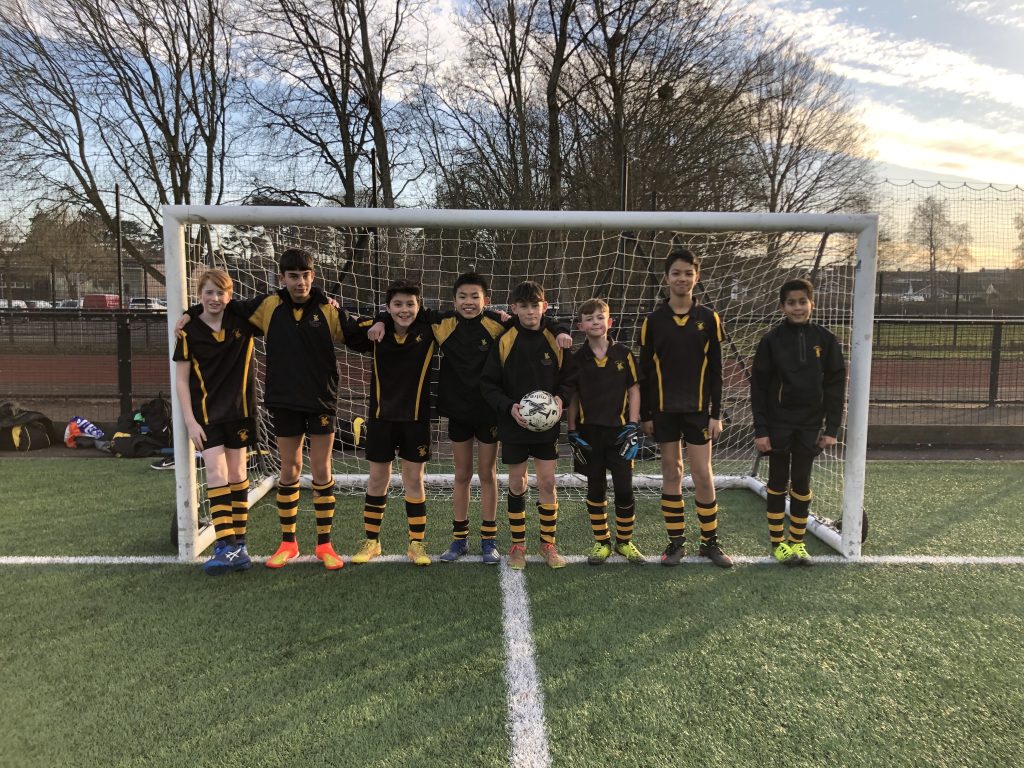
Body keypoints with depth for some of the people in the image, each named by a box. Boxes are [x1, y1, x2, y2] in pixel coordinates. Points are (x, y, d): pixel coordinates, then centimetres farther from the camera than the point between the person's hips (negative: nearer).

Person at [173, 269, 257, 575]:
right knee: (216, 473, -10)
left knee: (237, 475, 8)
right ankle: (225, 546, -6)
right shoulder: (189, 331, -6)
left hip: (239, 409, 2)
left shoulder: (242, 319, -3)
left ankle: (239, 545, 18)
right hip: (207, 413, -2)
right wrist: (190, 421, -9)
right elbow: (181, 380, -3)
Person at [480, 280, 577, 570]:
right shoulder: (504, 342, -7)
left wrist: (561, 398, -14)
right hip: (513, 426, -1)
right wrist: (509, 406, -18)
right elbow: (488, 383, -4)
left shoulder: (555, 340, -1)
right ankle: (517, 545, 22)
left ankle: (548, 544, 20)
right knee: (516, 485, 8)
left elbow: (570, 378, 6)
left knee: (547, 483, 4)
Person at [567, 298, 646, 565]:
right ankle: (601, 543, 22)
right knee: (595, 489, 9)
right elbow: (572, 397, 5)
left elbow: (634, 390, 4)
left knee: (624, 488, 1)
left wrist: (633, 426, -3)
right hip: (588, 433, 1)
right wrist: (572, 432, 0)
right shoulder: (577, 359, 1)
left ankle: (625, 541, 20)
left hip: (618, 431, 0)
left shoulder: (623, 355, 0)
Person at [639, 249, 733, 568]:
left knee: (703, 475, 0)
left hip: (698, 409, 0)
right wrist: (645, 415, 1)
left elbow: (715, 371, 2)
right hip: (664, 410, 1)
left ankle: (710, 542, 16)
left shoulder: (709, 318, 1)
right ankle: (676, 542, 18)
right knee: (671, 473, 7)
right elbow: (645, 371, 3)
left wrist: (716, 413, -2)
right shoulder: (653, 320, 1)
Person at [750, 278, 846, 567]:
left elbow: (835, 384, 2)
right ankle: (778, 543, 17)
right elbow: (759, 386, -4)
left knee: (801, 483, 9)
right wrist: (760, 429, -7)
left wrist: (832, 428, -2)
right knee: (777, 483, 7)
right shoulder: (771, 340, -5)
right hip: (778, 424, -1)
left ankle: (797, 542, 21)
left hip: (809, 424, 1)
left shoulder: (825, 339, 0)